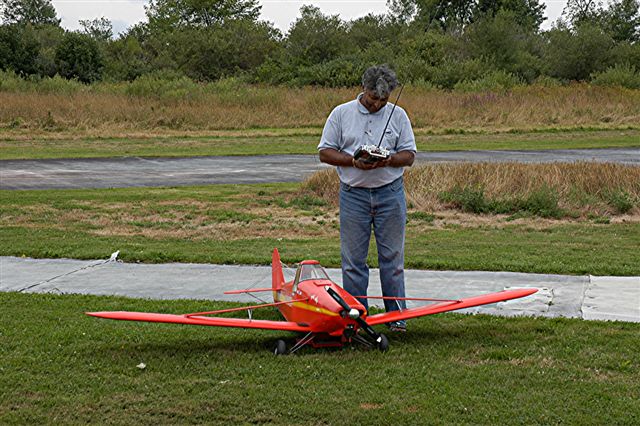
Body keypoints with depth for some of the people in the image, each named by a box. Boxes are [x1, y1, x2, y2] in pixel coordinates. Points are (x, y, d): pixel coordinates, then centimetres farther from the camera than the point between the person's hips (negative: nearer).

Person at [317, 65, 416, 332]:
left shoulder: (398, 115, 6)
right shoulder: (341, 114, 3)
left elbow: (409, 155, 5)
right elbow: (325, 152, 2)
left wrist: (389, 160, -16)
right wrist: (354, 161, -13)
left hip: (390, 193, 0)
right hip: (353, 194, 0)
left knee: (392, 257, 4)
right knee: (353, 259, 3)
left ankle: (397, 315, 12)